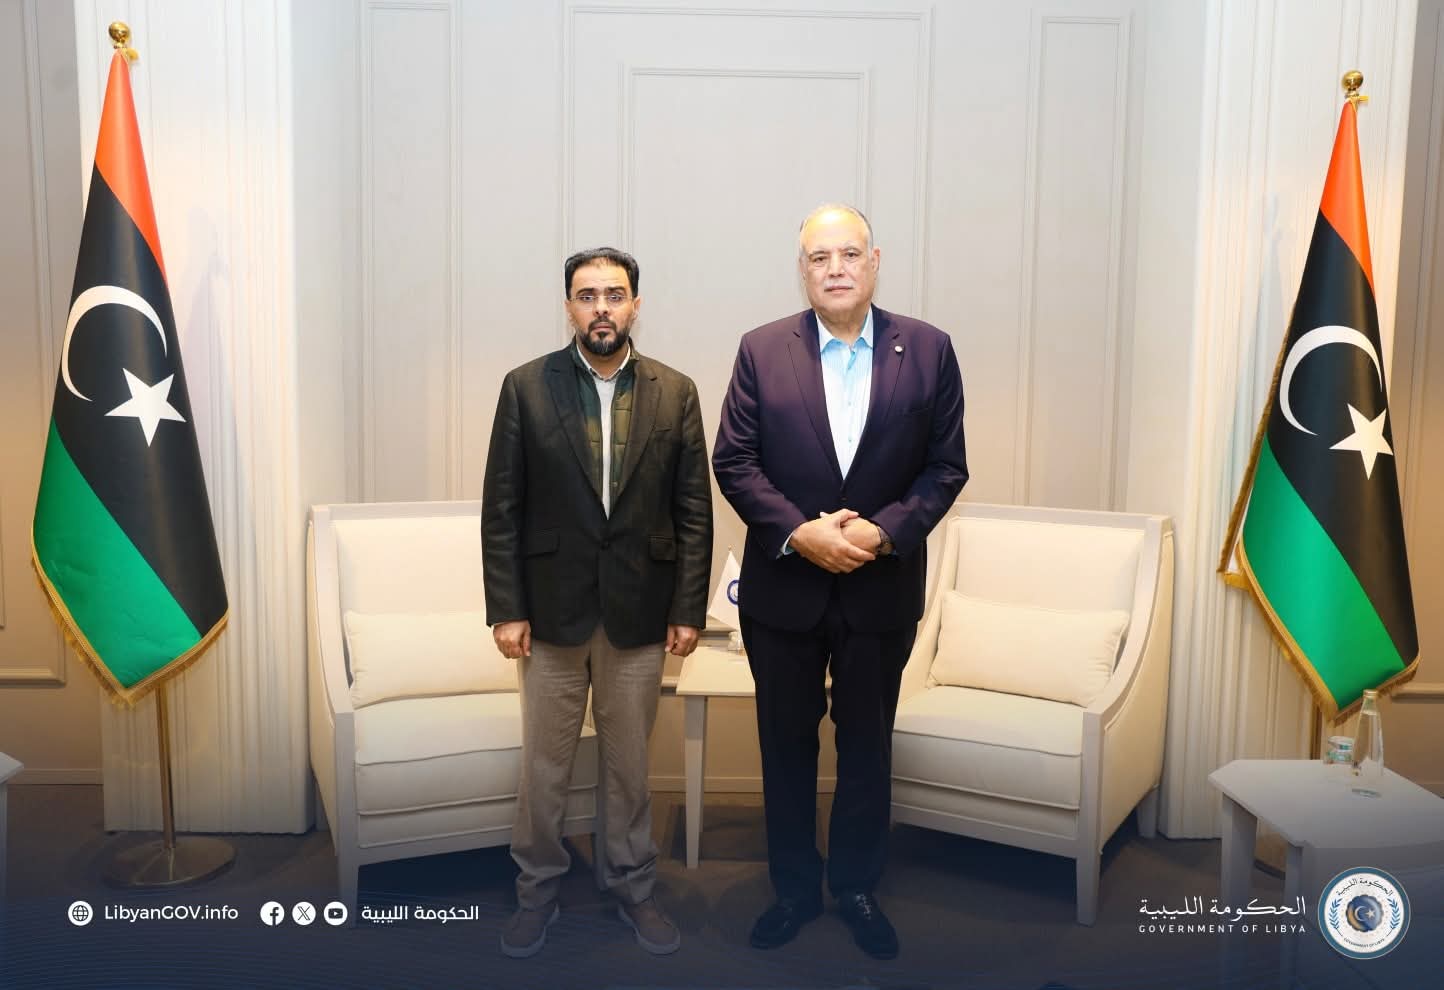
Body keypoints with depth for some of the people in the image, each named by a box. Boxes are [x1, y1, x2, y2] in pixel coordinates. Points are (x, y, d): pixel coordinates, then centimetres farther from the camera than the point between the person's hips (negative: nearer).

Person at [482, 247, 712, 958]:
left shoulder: (675, 393, 0)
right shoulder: (526, 387, -2)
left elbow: (694, 512, 1)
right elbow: (501, 509, -2)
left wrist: (688, 610, -2)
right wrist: (505, 609, -6)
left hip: (640, 613, 1)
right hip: (552, 610, 0)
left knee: (629, 763, 15)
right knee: (543, 764, 12)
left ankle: (630, 885, 34)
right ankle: (538, 888, 32)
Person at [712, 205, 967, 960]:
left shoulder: (928, 349, -2)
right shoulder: (762, 350, -3)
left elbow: (946, 466, -2)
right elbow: (733, 461, -5)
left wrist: (884, 532, -16)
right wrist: (800, 532, -17)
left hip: (883, 586, 0)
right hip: (783, 585, 0)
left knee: (867, 745, 15)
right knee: (786, 743, 14)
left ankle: (857, 887, 35)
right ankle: (794, 887, 33)